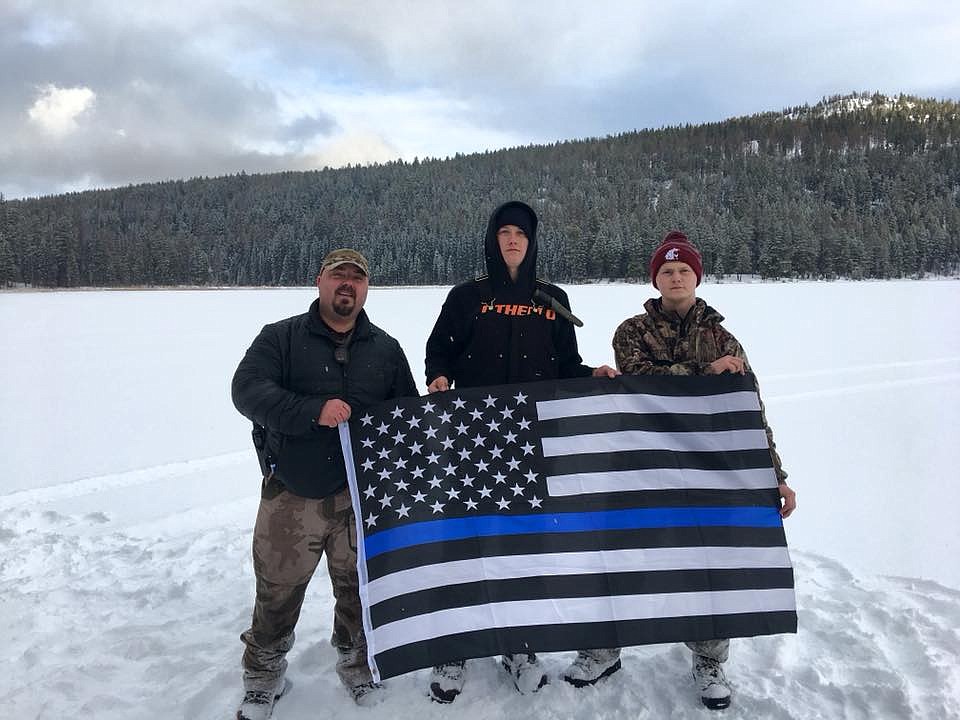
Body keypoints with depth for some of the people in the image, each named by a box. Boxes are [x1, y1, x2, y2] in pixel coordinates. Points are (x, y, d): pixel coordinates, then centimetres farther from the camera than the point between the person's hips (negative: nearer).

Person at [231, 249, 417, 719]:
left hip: (362, 498, 2)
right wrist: (313, 412, -27)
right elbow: (247, 389, -15)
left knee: (359, 590, 14)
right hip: (291, 496, -2)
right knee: (277, 592, 9)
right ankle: (262, 679, 32)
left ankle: (357, 666, 38)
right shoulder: (281, 337, -1)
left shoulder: (385, 349, 8)